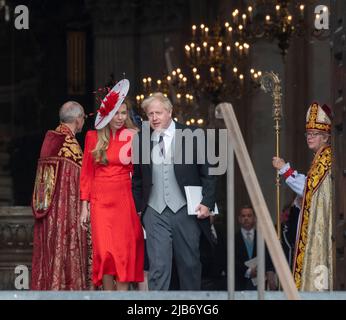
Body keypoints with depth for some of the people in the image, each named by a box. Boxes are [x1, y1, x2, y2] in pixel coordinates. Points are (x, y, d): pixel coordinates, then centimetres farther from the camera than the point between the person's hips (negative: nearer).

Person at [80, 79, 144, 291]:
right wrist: (85, 206, 5)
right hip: (100, 201, 0)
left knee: (124, 252, -3)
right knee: (105, 252, -4)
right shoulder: (93, 137, 6)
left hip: (124, 201, 0)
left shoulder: (133, 136, 3)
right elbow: (87, 172, 8)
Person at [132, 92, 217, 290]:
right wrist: (137, 208, 10)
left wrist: (207, 203, -7)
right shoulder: (142, 140, 6)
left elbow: (207, 173, 1)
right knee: (158, 266, -7)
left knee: (190, 264, 8)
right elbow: (137, 178, 14)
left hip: (186, 211, -1)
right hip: (155, 213, 1)